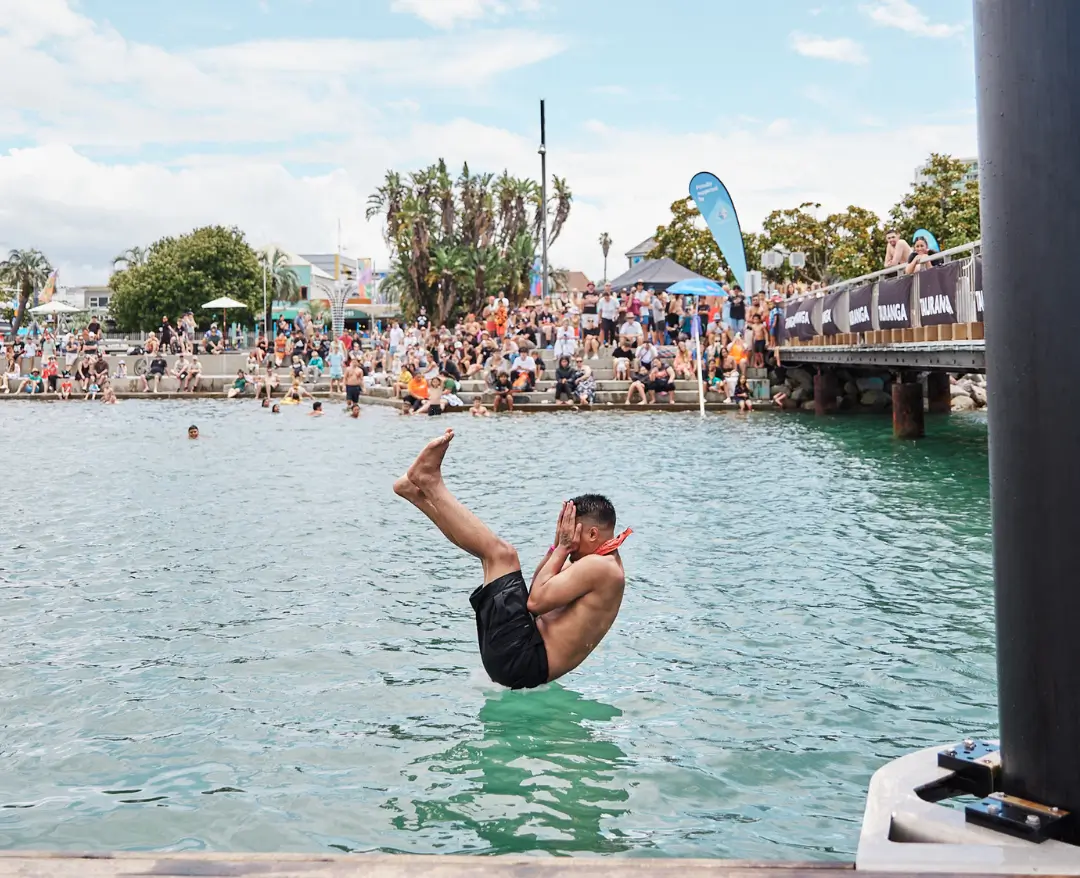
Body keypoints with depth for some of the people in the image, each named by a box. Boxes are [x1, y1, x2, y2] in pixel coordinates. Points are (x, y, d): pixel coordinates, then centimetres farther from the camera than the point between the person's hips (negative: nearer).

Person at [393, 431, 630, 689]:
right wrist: (557, 548, 11)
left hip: (523, 662, -10)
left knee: (501, 553, -12)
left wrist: (563, 549, -8)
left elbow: (536, 601, -19)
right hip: (530, 660, 10)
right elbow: (539, 592, 22)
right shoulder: (601, 565, 18)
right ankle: (416, 490, 17)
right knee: (493, 552, 17)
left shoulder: (600, 566, -13)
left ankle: (430, 481, 1)